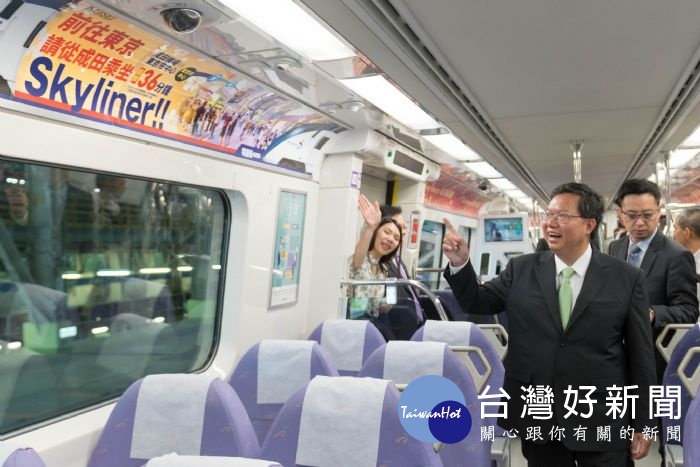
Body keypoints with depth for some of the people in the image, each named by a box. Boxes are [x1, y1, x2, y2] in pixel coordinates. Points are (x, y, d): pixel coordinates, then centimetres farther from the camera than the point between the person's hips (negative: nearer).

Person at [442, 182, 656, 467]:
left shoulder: (626, 278, -3)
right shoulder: (521, 270, 0)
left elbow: (640, 355, 0)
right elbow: (477, 302, 6)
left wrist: (641, 424, 2)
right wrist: (460, 263, -12)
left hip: (601, 424, -1)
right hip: (536, 419, 1)